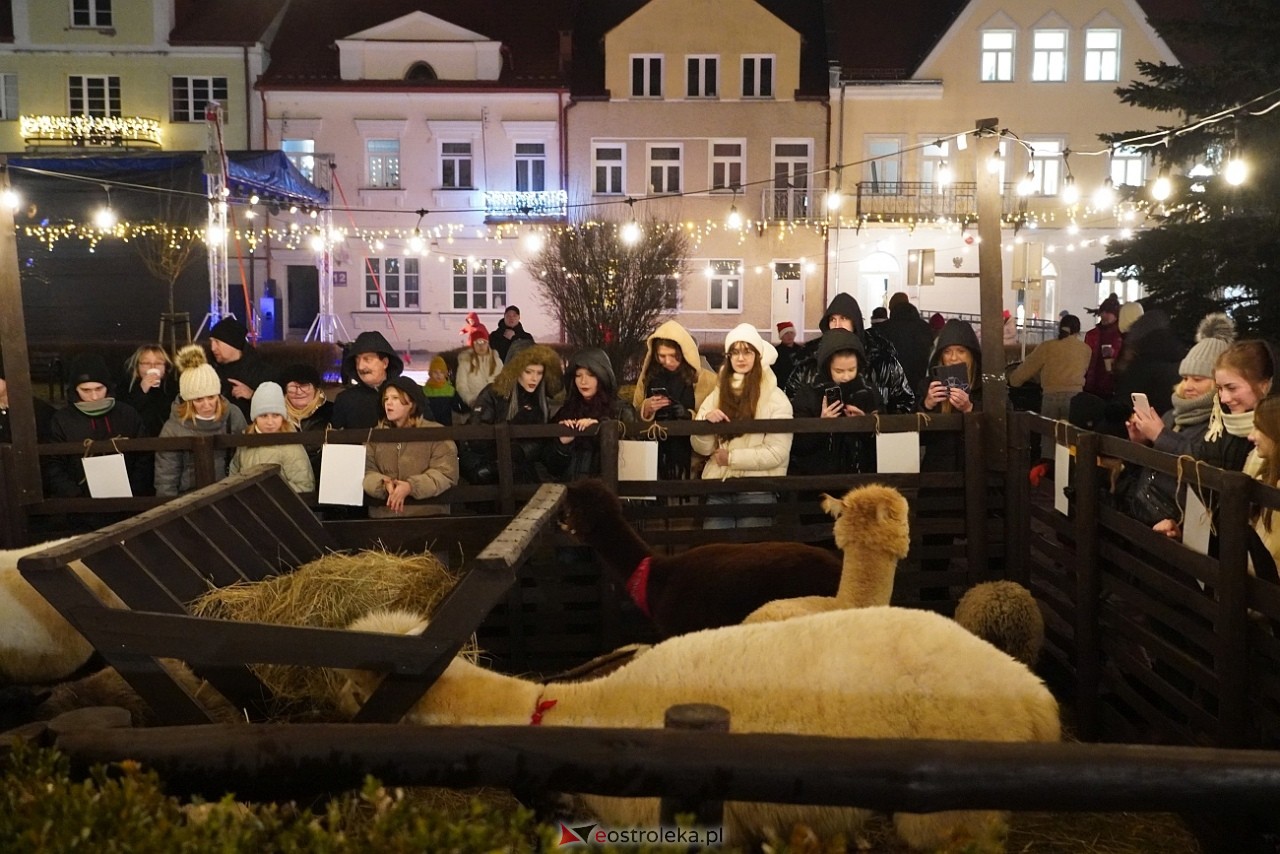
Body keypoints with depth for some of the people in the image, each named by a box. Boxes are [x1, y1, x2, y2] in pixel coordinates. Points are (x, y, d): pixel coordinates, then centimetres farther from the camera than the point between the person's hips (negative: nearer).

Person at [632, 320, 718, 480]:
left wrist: (691, 416, -18)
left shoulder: (706, 379, -4)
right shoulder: (648, 377, 7)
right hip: (656, 456, 3)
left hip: (691, 458, -3)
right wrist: (646, 408, -8)